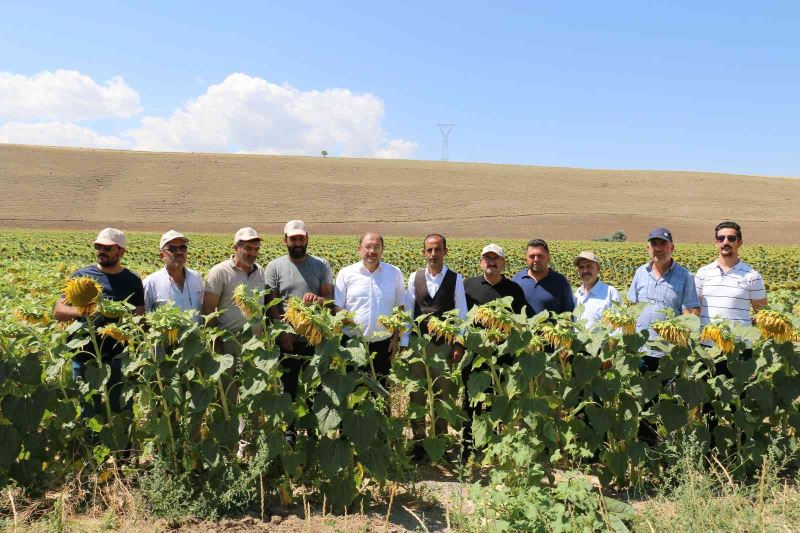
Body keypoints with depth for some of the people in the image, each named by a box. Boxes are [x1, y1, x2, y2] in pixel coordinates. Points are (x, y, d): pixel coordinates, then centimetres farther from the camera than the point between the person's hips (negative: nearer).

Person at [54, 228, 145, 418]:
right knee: (89, 413, 8)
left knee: (120, 412, 8)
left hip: (120, 357, 0)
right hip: (86, 356, 0)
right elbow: (58, 311, 3)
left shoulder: (132, 281, 6)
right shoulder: (81, 275, 5)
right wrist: (81, 311, -18)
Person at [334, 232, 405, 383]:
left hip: (383, 344, 1)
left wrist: (396, 338, 4)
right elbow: (337, 309, 1)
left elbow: (401, 308, 8)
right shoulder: (346, 274, -1)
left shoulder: (395, 273, 2)